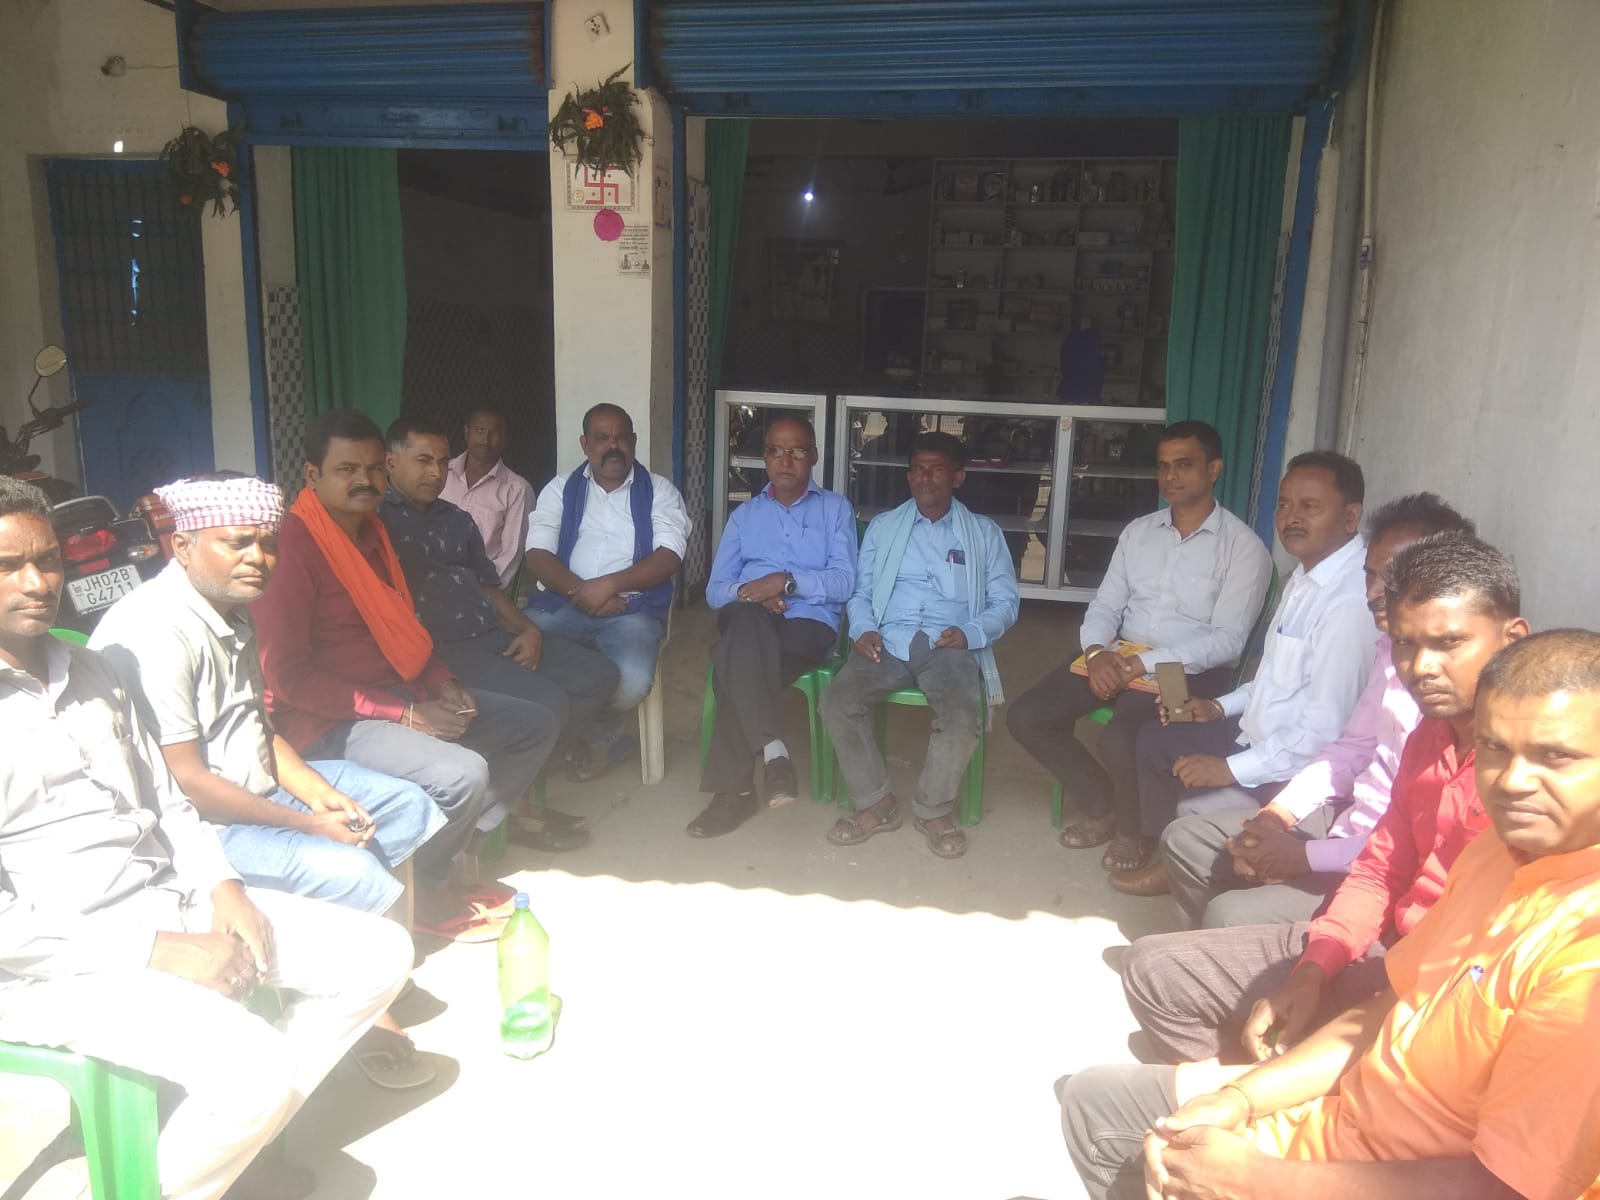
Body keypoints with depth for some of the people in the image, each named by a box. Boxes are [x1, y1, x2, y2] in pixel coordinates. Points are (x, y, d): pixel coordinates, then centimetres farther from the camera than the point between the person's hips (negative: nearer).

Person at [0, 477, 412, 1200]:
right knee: (260, 1066, -27)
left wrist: (220, 888, -1)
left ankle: (236, 1139, 12)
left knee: (381, 953, -1)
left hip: (168, 894, 8)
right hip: (60, 960, -8)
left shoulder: (87, 671, 13)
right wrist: (158, 951, -19)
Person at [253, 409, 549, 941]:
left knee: (537, 725, 6)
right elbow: (288, 676, -21)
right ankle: (424, 889, -1)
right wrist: (407, 715, -21)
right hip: (328, 721, -9)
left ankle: (453, 852, 7)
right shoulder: (291, 544, -18)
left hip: (403, 691, 9)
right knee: (463, 774, -31)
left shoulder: (371, 530, 9)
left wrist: (444, 685, -1)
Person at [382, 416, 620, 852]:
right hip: (442, 649, -9)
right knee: (548, 703, -25)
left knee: (598, 674, 1)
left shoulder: (456, 519, 23)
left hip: (495, 635, 9)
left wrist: (527, 629, 5)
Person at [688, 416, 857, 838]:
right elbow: (715, 589, 13)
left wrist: (788, 580, -15)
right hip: (750, 622, 2)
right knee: (745, 618, -38)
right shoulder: (745, 514, 24)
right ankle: (772, 749, -40)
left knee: (734, 662, -34)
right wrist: (747, 592, -10)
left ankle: (733, 788, -27)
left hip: (810, 625, -2)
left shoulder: (836, 509, 16)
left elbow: (843, 582, 0)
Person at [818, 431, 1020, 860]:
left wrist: (970, 633, -10)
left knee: (963, 718, -32)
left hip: (949, 647, -1)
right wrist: (863, 628, -6)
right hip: (888, 642, 2)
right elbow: (860, 591, 16)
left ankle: (933, 809, -5)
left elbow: (1004, 602, 10)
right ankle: (875, 804, -6)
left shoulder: (984, 533, 14)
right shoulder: (882, 526, 18)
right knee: (836, 703, -27)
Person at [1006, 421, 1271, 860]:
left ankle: (1134, 828, 2)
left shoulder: (1244, 547, -6)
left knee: (1119, 741, -32)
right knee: (1027, 717, -11)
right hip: (1117, 659, 6)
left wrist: (1142, 664, -22)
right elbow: (1105, 605, 10)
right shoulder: (1138, 531, 11)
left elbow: (1227, 641, -12)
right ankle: (1102, 806, 11)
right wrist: (1096, 651, -14)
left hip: (1190, 671, -5)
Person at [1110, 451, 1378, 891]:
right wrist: (1222, 707, 9)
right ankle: (1154, 844, 32)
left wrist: (1232, 770, -23)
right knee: (1157, 739, 13)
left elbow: (1327, 727, -29)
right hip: (1260, 735, 10)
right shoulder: (1307, 574, 5)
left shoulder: (1351, 598, -27)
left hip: (1298, 769, -10)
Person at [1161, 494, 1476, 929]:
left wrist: (1305, 855, -18)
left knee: (1231, 917, -22)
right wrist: (1278, 815, 1)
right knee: (1186, 839, 9)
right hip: (1345, 818, 9)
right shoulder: (1393, 648, 5)